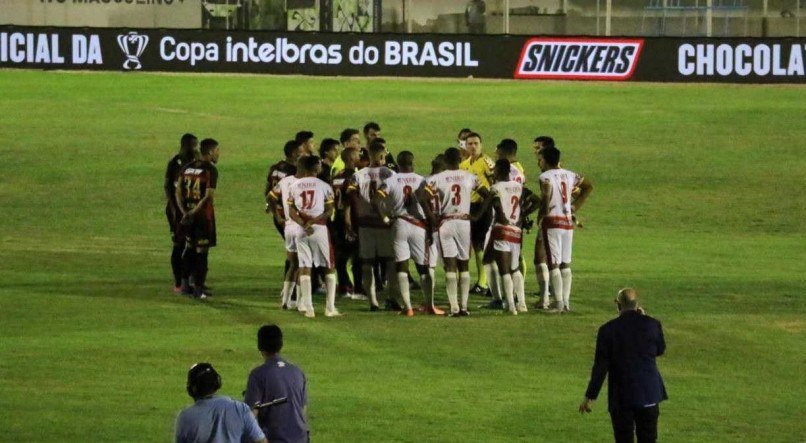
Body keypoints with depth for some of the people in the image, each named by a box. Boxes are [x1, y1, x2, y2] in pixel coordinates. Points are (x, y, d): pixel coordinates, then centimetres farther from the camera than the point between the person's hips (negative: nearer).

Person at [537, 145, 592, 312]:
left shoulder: (546, 176, -10)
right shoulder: (568, 175, 11)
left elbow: (547, 193, -30)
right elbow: (588, 186, 20)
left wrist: (543, 211, -16)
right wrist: (575, 206, 18)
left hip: (552, 222, -7)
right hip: (568, 222, 7)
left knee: (553, 264, -4)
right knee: (565, 264, 13)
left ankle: (559, 304, -9)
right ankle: (566, 302, 13)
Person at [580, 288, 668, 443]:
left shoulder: (607, 330, -9)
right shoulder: (652, 324, -5)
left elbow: (600, 366, -7)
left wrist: (590, 396, 1)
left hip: (621, 396, -1)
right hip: (648, 393, 2)